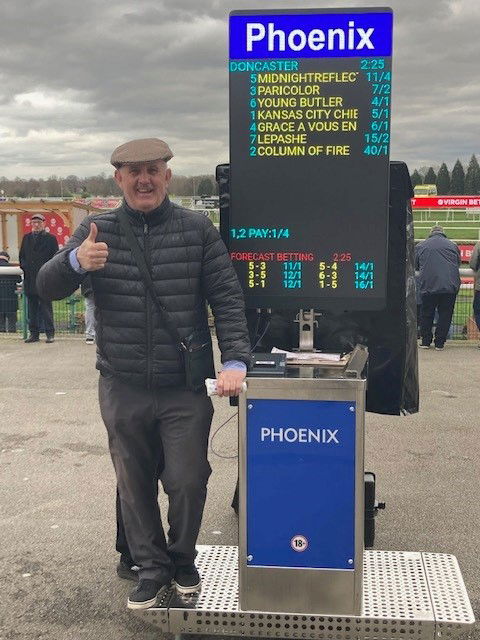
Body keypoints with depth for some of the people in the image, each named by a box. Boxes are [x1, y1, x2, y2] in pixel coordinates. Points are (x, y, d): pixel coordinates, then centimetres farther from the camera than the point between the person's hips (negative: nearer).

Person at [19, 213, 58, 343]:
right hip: (30, 279, 5)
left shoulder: (50, 238, 2)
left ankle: (50, 333, 2)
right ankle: (34, 333, 13)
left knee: (46, 307, -3)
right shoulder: (26, 238, 16)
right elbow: (22, 256, 21)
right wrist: (24, 266, 5)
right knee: (32, 308, 7)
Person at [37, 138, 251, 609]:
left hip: (185, 388, -1)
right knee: (134, 484, 12)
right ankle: (151, 567, 33)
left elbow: (227, 298, -1)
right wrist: (75, 262, -26)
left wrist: (235, 360, -12)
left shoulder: (197, 230, 0)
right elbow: (47, 287, -3)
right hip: (123, 389, 2)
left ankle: (182, 559, 32)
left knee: (188, 481, 3)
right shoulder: (97, 231, 3)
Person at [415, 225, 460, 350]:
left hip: (428, 286, 0)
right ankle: (439, 343, 8)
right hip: (450, 286, 0)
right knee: (445, 315, 7)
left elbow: (415, 266, 15)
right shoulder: (453, 246, 11)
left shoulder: (420, 246, 8)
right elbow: (458, 264, 22)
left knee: (426, 315, 11)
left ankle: (426, 341, 16)